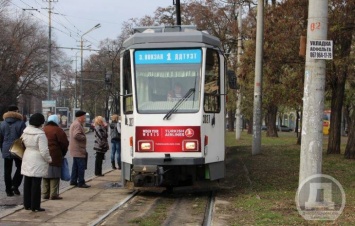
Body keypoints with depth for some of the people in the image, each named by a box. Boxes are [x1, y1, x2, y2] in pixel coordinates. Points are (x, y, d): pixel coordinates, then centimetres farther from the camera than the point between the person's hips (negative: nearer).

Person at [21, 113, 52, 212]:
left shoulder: (25, 132, 3)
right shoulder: (40, 134, -19)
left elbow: (24, 144, 12)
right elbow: (44, 151, -19)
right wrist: (49, 159, -5)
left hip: (27, 159, 7)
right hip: (38, 161, -7)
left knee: (27, 183, 14)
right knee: (36, 184, -1)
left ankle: (27, 204, 22)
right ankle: (35, 206, 3)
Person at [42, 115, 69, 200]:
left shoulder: (43, 129, 9)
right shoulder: (58, 130, -9)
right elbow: (64, 143, -9)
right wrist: (63, 153, 8)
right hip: (55, 157, -6)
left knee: (45, 177, 14)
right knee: (54, 176, 0)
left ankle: (45, 194, 17)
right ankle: (53, 194, -1)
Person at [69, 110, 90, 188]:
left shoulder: (74, 124, 19)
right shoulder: (77, 125, -16)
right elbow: (76, 135, -27)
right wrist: (84, 137, -13)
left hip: (75, 150, 11)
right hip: (78, 149, -11)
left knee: (75, 166, 16)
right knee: (81, 166, -7)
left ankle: (73, 181, 21)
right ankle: (81, 182, -5)